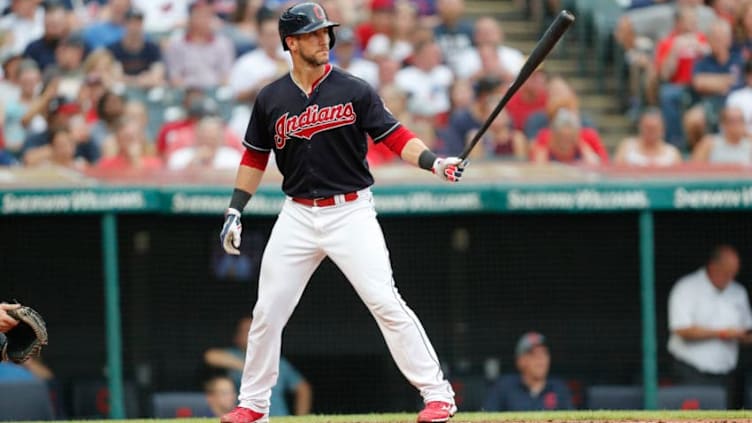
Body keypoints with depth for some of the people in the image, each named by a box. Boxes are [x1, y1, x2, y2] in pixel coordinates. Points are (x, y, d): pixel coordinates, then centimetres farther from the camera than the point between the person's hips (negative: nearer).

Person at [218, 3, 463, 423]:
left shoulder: (355, 91, -4)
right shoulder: (272, 100, 4)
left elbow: (396, 138, -5)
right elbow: (255, 157, 14)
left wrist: (435, 162, -22)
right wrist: (235, 212, 9)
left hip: (351, 212, -3)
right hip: (298, 216, 3)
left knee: (386, 302, -13)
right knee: (268, 312, 5)